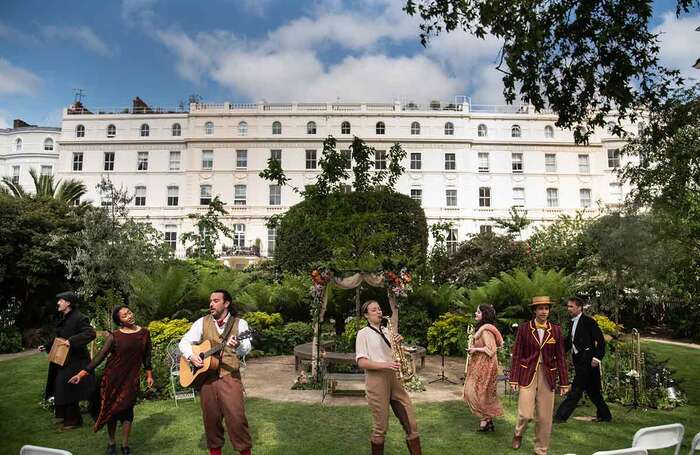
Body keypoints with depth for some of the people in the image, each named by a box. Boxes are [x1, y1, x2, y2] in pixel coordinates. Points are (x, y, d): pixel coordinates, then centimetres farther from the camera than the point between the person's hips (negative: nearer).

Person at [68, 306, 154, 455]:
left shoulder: (144, 333, -1)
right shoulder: (114, 336, -9)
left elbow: (146, 356, 7)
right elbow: (100, 356, -8)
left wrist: (149, 375, 9)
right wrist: (82, 373, -13)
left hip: (131, 378, 1)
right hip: (113, 377, -1)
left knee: (126, 410, 2)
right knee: (111, 409, 8)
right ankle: (111, 443, 27)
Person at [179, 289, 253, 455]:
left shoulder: (239, 323, 1)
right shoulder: (202, 322, 8)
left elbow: (246, 349, -12)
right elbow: (184, 342, 9)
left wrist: (238, 346, -34)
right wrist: (191, 356, -11)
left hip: (229, 376, -2)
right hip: (206, 376, 3)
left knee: (236, 417, -9)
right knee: (210, 418, 8)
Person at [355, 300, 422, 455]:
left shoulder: (387, 331, 16)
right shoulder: (363, 334, -2)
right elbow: (361, 362, -10)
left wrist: (399, 343, -3)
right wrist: (384, 365, -20)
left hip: (394, 378, 5)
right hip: (376, 380, -5)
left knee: (411, 423, 3)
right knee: (381, 427, 1)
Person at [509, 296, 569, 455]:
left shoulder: (556, 330, 3)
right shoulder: (524, 328, -2)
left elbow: (560, 357, 5)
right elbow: (517, 355, -1)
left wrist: (564, 382, 4)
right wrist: (514, 379, -4)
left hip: (548, 376, 2)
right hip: (528, 374, -2)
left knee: (544, 418, 7)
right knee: (526, 414, -8)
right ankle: (518, 434, 24)